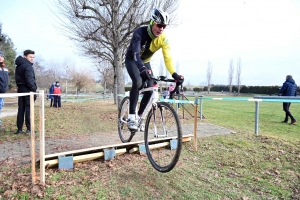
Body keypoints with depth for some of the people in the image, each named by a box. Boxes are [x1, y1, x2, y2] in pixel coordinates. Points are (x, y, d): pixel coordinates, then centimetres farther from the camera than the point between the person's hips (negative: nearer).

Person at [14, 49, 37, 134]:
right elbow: (30, 80, -20)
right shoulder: (28, 66, -12)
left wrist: (19, 86, 17)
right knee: (28, 109, -4)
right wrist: (34, 90, -19)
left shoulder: (18, 66, 17)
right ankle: (29, 129, -1)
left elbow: (18, 78, 18)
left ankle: (19, 129, 11)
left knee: (21, 109, 9)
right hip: (27, 90, -8)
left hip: (20, 89, 8)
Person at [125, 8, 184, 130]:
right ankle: (131, 117, -24)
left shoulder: (163, 39, -20)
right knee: (137, 82, -31)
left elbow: (167, 58, -28)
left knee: (150, 88, -10)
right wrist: (142, 69, -63)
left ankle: (140, 115, 9)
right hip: (132, 60, -4)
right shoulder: (140, 32, -31)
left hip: (145, 62, 4)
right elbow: (136, 53, -45)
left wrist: (175, 75, -43)